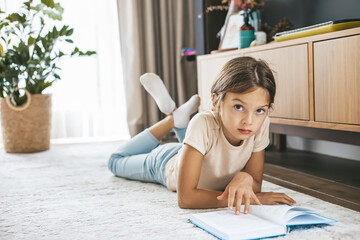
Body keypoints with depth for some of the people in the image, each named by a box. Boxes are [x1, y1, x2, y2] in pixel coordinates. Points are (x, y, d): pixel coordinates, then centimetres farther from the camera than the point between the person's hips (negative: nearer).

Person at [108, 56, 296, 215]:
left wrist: (245, 178, -49)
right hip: (166, 163, -4)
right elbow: (185, 198, -49)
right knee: (116, 161, 26)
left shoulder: (261, 125, -35)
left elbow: (257, 185, -24)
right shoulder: (203, 124, -48)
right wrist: (250, 197, -55)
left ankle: (178, 116, 34)